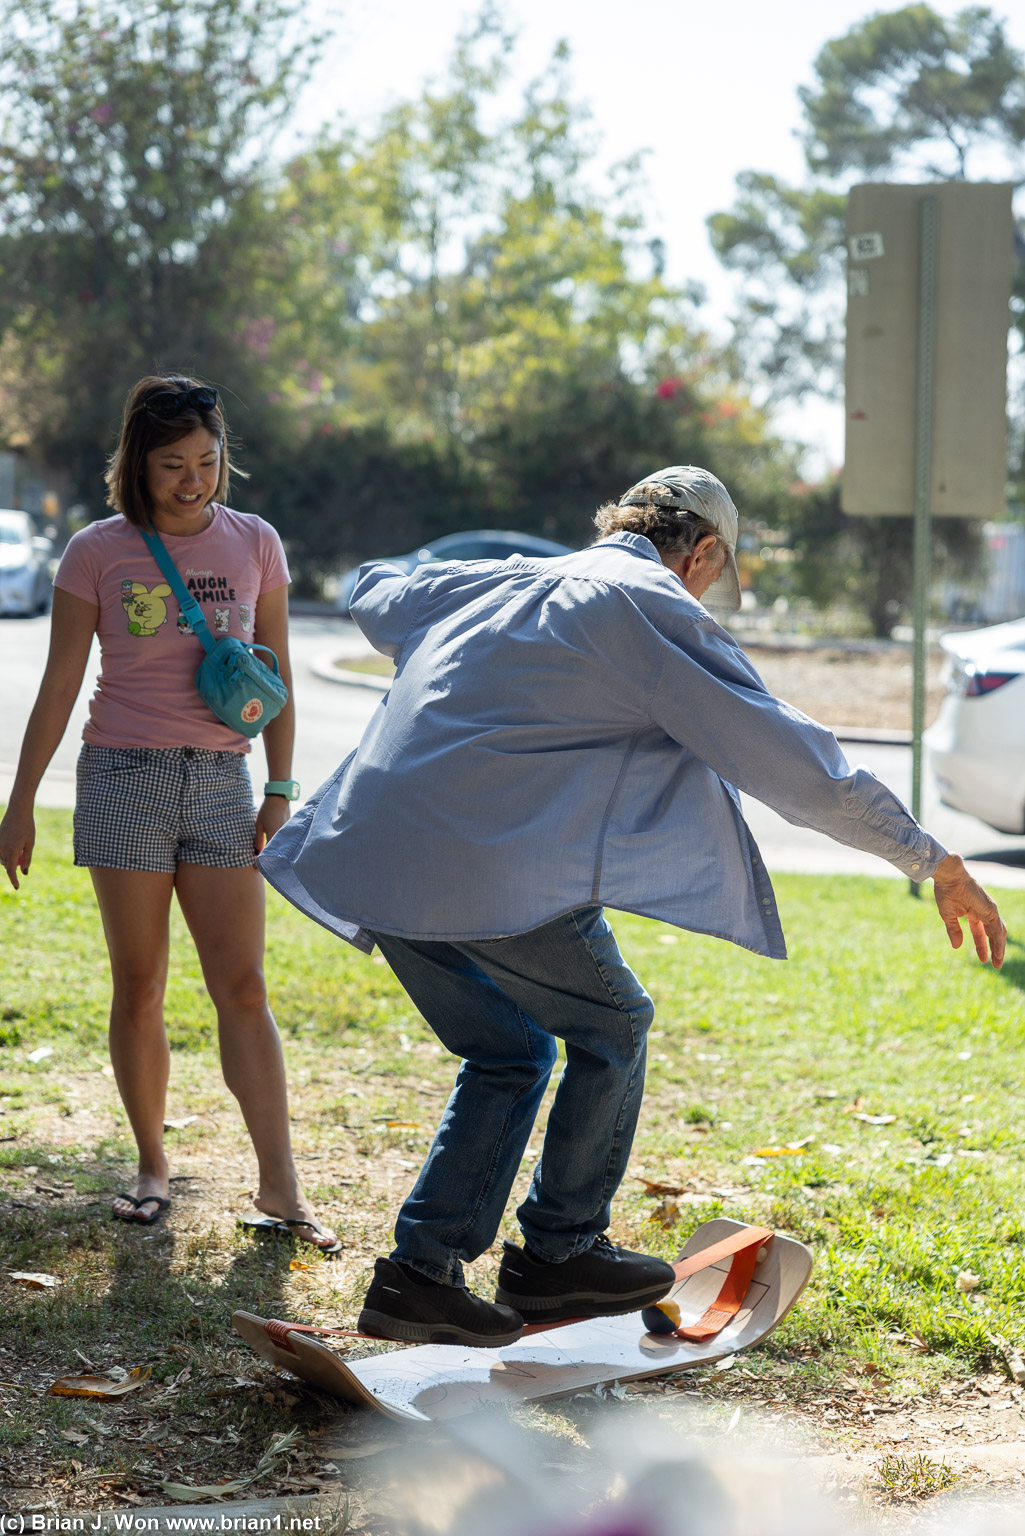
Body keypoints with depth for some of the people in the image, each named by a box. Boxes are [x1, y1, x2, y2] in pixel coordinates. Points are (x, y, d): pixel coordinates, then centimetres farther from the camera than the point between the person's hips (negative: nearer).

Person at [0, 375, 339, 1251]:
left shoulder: (255, 544, 5)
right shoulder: (98, 553, 0)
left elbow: (278, 680, 10)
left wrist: (280, 794, 5)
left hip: (221, 783, 1)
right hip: (125, 779, -1)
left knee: (243, 990, -3)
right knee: (139, 990, 3)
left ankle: (280, 1187, -2)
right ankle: (152, 1166, 16)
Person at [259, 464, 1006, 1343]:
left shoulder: (498, 581, 22)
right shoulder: (656, 611, 1)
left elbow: (373, 595, 42)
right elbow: (796, 761, -2)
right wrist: (934, 862, 5)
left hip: (379, 856, 7)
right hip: (492, 869, -7)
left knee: (508, 1052, 21)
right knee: (610, 1028, 15)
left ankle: (421, 1270, 16)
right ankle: (559, 1253, 22)